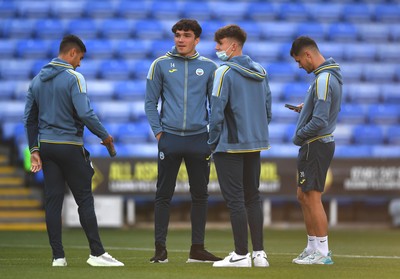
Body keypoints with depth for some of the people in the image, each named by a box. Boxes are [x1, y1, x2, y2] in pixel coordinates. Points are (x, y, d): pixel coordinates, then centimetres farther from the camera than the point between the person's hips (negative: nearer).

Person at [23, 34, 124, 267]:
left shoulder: (38, 80, 11)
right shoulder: (74, 78, -10)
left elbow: (29, 118, 14)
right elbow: (86, 114, -18)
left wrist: (34, 149, 17)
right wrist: (105, 136, -6)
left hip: (46, 146, 6)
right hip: (70, 146, -6)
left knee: (53, 200, 5)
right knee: (85, 199, -1)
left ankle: (58, 256, 4)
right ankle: (97, 253, -1)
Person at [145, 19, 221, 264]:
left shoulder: (209, 67, 6)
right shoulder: (161, 65, 3)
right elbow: (151, 102, 5)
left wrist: (213, 134, 2)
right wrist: (158, 132, -4)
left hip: (199, 140, 1)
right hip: (170, 139, -1)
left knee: (200, 195, 4)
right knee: (164, 195, 0)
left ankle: (197, 249, 12)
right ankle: (161, 249, 5)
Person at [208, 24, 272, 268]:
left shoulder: (225, 72, -13)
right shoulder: (261, 72, 10)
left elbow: (217, 112, -16)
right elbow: (268, 110, 13)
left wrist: (213, 142, -6)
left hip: (230, 145, -7)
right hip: (255, 145, 7)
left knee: (235, 200, -3)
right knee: (253, 197, 13)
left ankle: (241, 254, -2)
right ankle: (259, 252, 11)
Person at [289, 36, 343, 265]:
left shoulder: (323, 80, -21)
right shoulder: (332, 75, 11)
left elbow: (319, 121, -25)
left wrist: (298, 137, -11)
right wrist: (306, 108, 10)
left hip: (315, 145, -10)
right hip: (321, 143, 10)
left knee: (312, 198, -5)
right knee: (304, 196, 15)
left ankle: (322, 252, -1)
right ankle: (313, 248, 21)